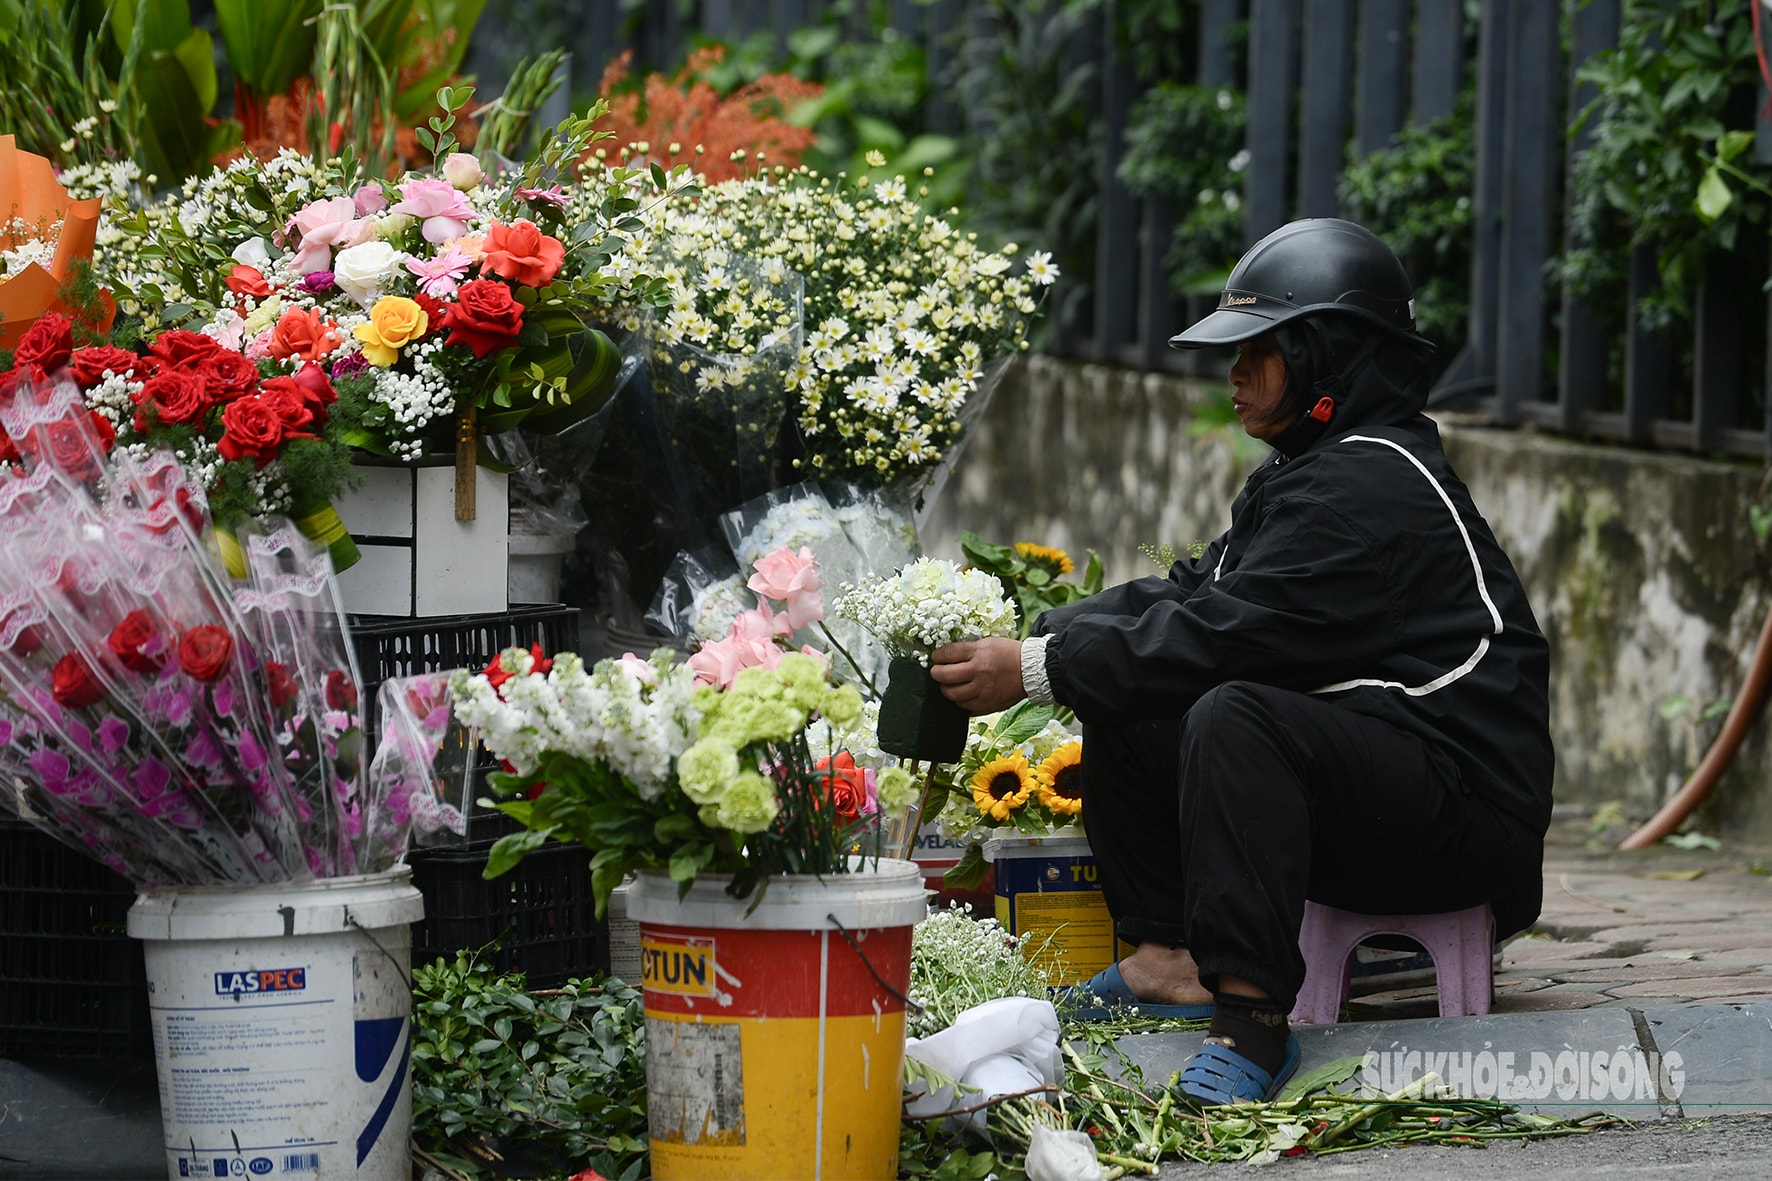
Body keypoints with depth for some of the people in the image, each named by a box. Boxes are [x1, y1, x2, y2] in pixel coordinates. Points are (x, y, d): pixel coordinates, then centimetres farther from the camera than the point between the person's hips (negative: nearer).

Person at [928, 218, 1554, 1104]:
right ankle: (1169, 957, 7)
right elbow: (1194, 591, 12)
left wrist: (1035, 671, -20)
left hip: (1466, 810, -11)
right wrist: (1029, 640, 0)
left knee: (1233, 714, -35)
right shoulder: (1314, 474, 17)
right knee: (1123, 709, 12)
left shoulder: (1375, 490, -17)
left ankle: (1252, 1020, -37)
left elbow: (1223, 633, -23)